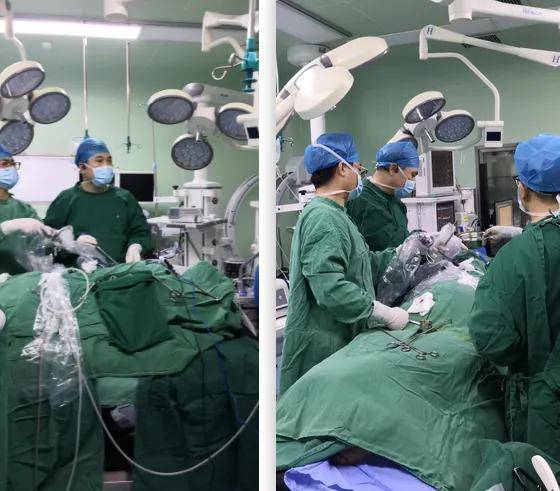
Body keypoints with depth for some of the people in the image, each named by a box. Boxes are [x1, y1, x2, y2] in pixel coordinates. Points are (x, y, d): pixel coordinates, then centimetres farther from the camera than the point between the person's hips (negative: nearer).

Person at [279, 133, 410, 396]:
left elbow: (366, 263, 19)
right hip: (321, 346, -10)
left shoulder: (334, 215, 18)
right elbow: (330, 287, -26)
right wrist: (385, 314, -23)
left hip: (341, 340, 10)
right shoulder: (323, 218, -17)